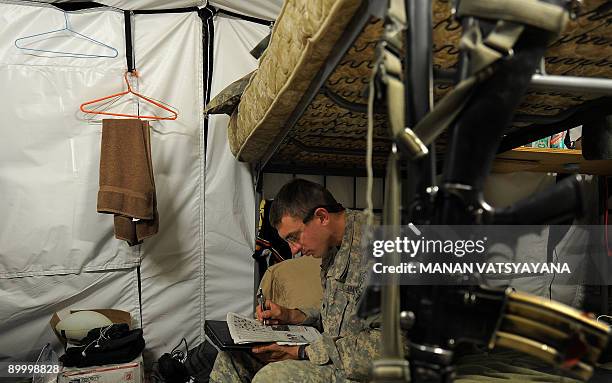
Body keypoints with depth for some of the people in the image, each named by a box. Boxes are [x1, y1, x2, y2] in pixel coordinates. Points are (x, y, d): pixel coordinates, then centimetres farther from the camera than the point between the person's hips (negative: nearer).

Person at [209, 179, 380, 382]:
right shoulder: (333, 251, 8)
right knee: (232, 357, 3)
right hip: (333, 353, 9)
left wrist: (301, 352, -22)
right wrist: (291, 315, 5)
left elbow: (383, 341, -27)